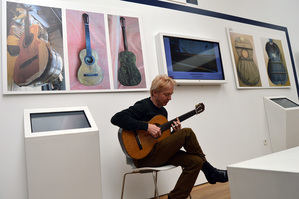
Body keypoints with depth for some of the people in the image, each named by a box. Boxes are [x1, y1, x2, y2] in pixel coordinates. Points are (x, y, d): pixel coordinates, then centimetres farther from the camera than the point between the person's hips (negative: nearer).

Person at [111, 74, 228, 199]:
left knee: (195, 161, -13)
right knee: (187, 133, -17)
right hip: (143, 157, -8)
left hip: (160, 154, 8)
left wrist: (176, 132, -3)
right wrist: (147, 127, -27)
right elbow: (116, 118, -24)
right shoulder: (143, 106, -10)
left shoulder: (163, 111, 15)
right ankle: (210, 172, 1)